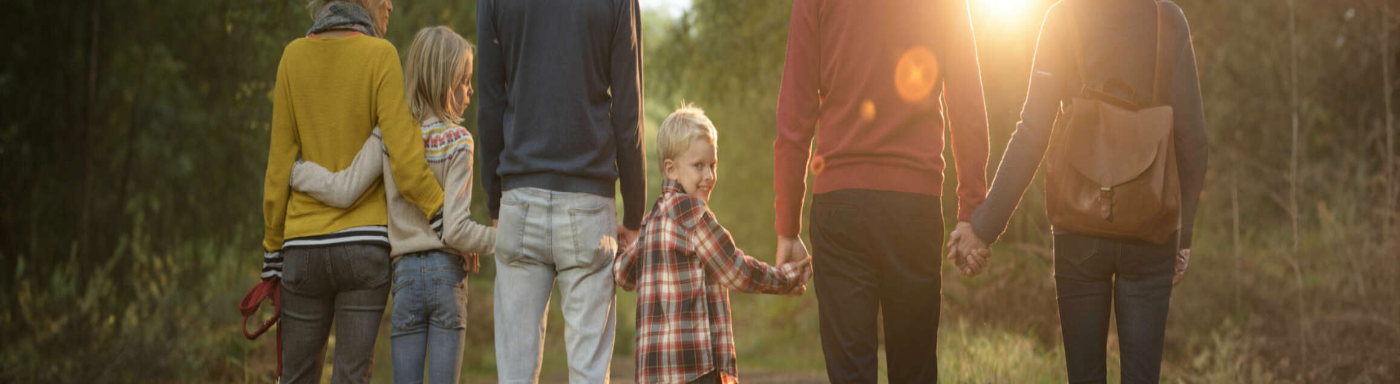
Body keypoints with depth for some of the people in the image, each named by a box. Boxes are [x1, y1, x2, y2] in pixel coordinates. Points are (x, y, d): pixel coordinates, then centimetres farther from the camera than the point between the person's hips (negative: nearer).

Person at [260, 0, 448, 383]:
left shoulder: (294, 57, 2)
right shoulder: (380, 55, -6)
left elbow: (280, 162, 3)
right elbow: (404, 161, -15)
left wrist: (272, 250, 8)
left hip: (305, 243, 3)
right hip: (364, 240, -2)